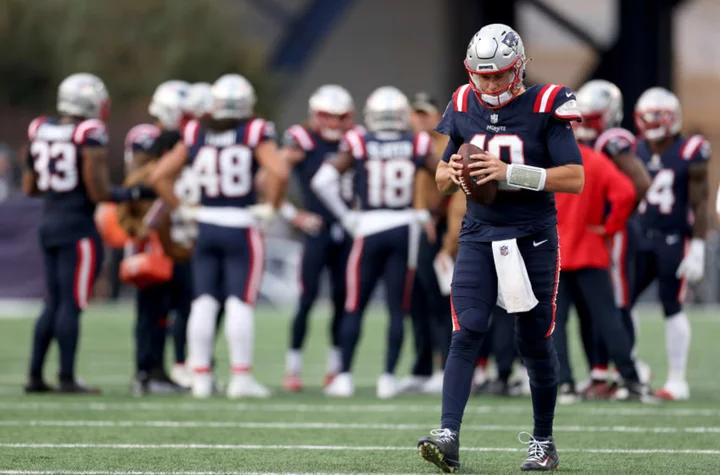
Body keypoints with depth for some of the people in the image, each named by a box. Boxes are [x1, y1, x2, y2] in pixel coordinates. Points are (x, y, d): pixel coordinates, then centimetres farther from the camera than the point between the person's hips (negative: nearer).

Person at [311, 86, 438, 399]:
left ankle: (344, 376, 6)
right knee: (397, 309, 6)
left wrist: (346, 217, 0)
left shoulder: (359, 145, -3)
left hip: (368, 230, -1)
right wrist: (428, 212, 10)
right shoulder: (417, 146, -1)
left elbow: (323, 180, -9)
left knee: (354, 308, 8)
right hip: (405, 228, 1)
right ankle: (388, 378, 4)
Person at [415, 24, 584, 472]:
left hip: (533, 238, -3)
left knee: (535, 342, 4)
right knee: (467, 333, -12)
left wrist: (510, 172, -23)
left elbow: (575, 178, -14)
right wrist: (452, 171, -10)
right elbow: (441, 177, 15)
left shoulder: (544, 107, -9)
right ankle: (449, 436, -21)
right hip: (479, 236, 3)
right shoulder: (463, 107, 5)